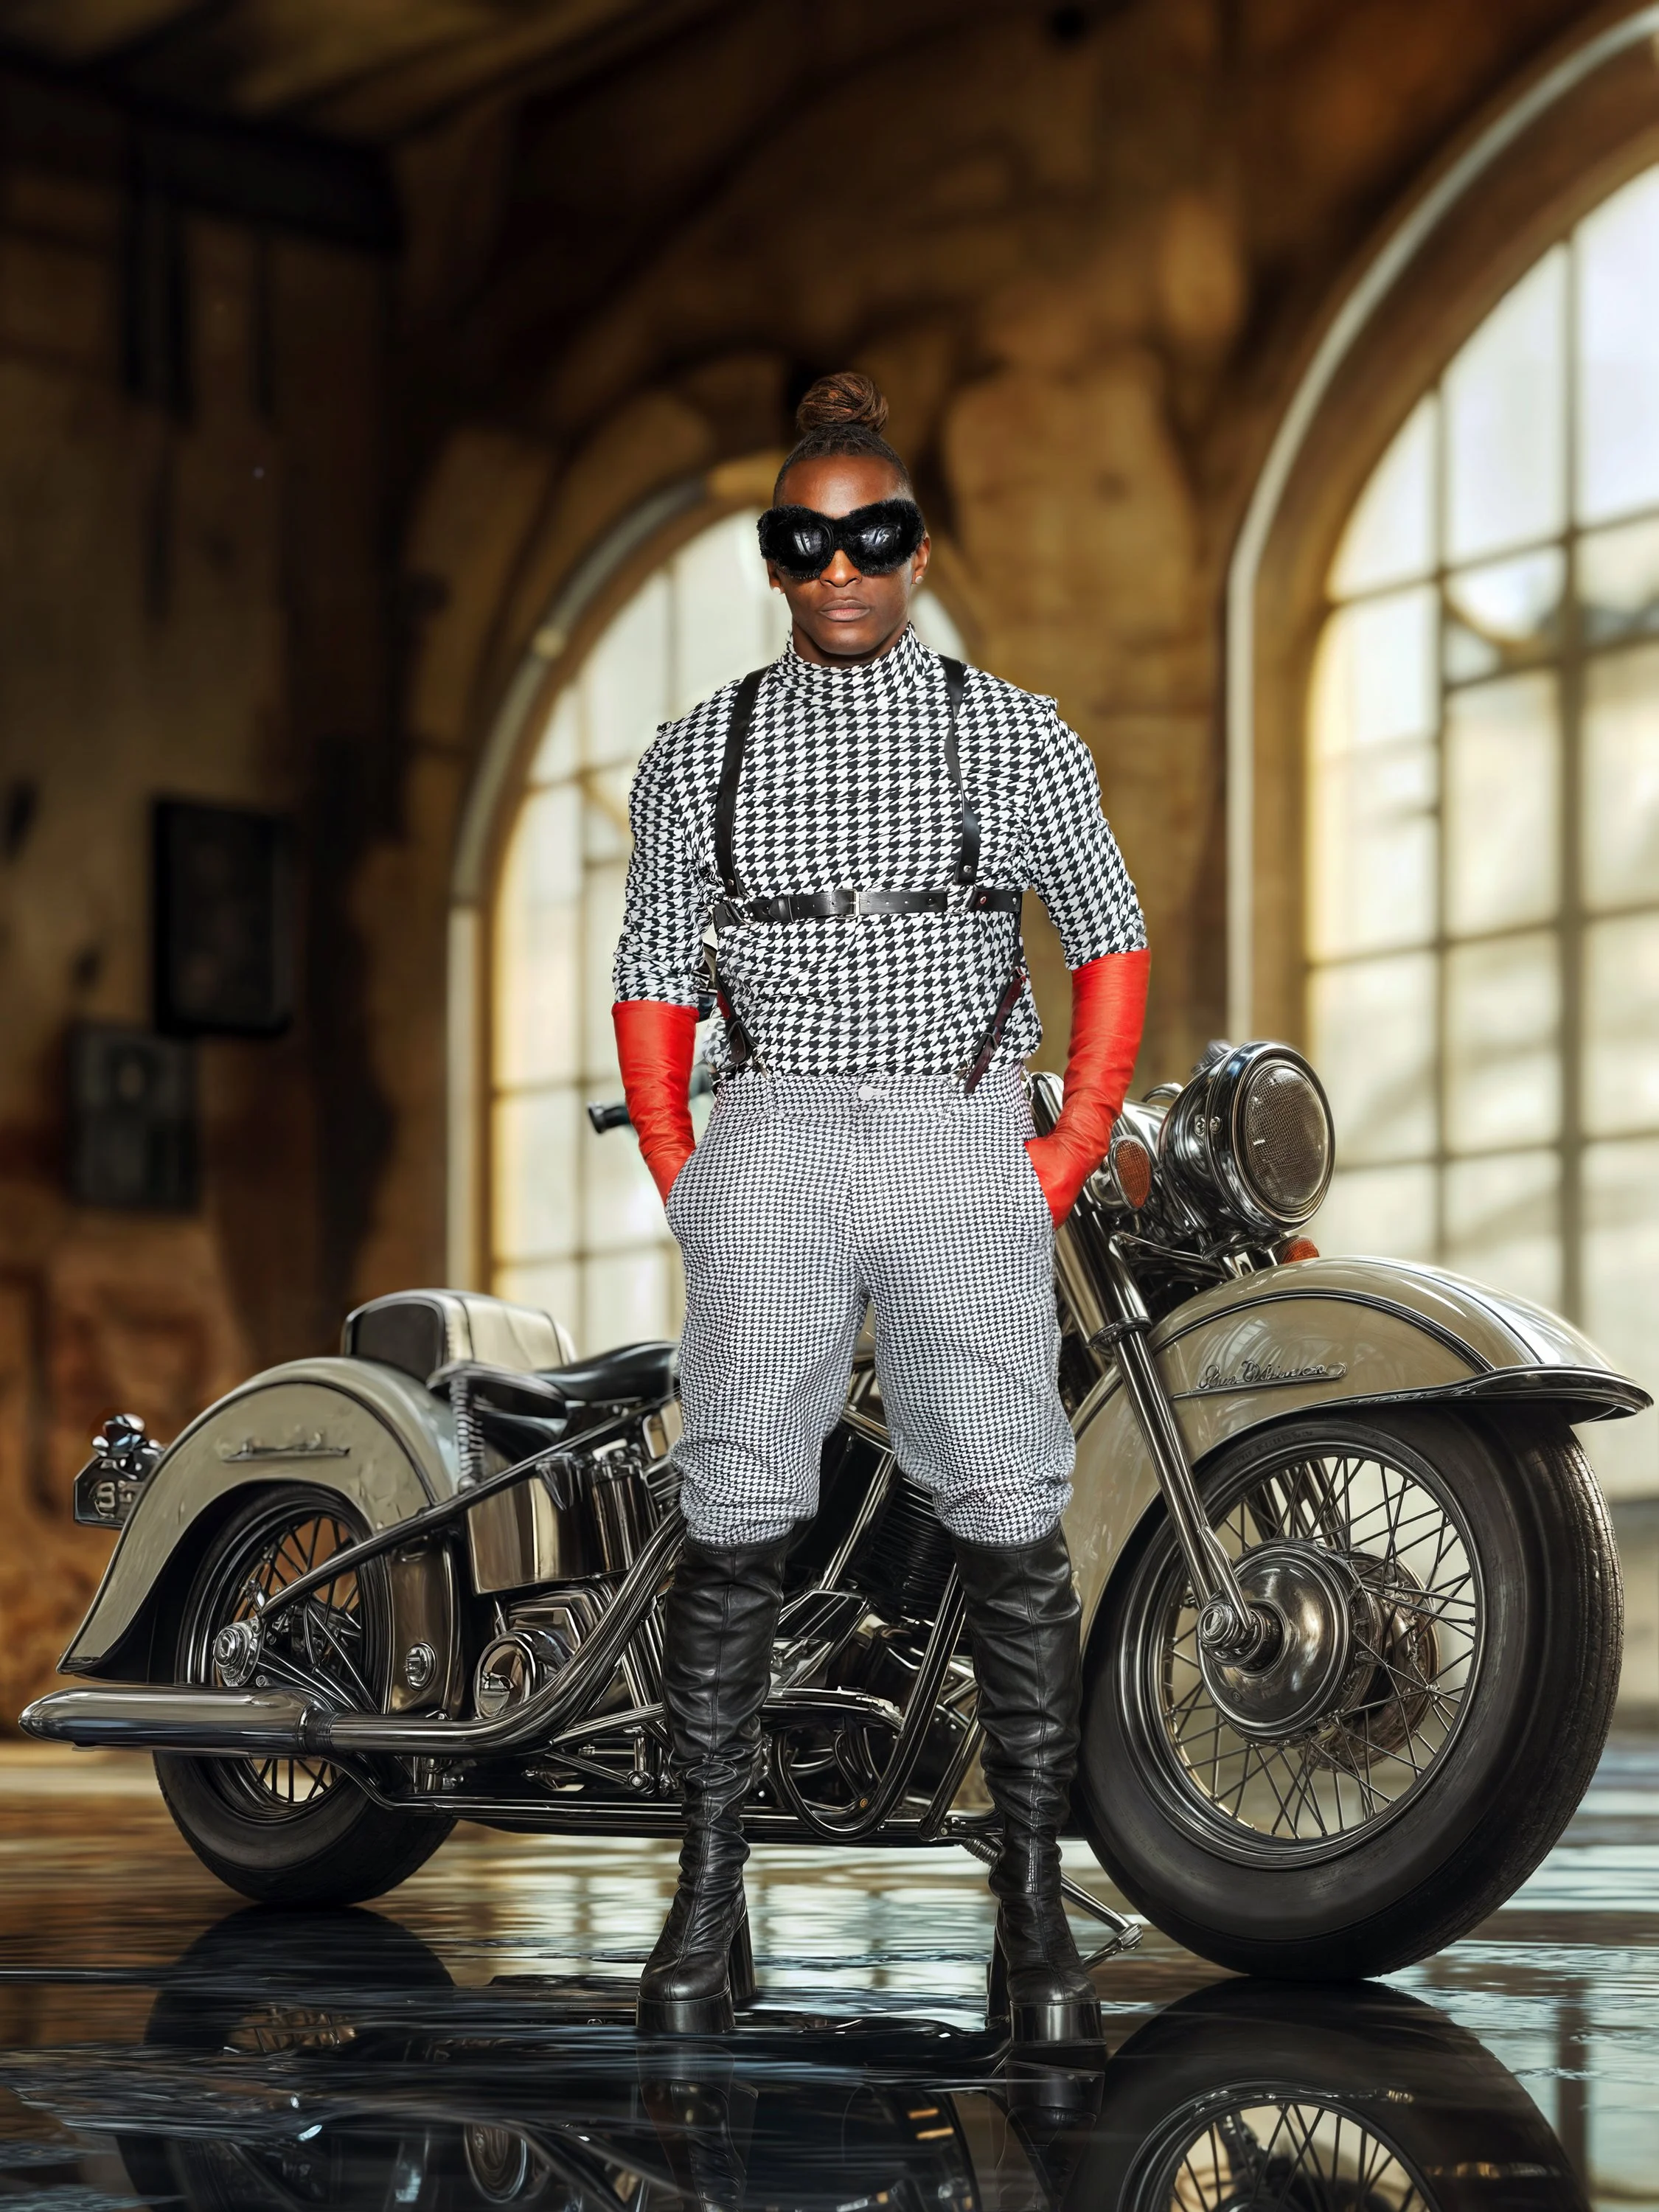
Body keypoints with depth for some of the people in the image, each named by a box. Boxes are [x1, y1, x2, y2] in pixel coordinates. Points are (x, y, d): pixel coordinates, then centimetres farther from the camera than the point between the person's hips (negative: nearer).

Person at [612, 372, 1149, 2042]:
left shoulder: (1016, 737, 7)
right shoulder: (700, 752, 10)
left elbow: (1109, 942, 11)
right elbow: (653, 978, 14)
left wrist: (1069, 1155, 2)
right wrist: (682, 1183, 5)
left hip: (964, 1140, -1)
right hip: (767, 1142, 1)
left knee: (1010, 1522, -5)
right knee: (734, 1521, -3)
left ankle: (1035, 1913, 1)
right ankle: (708, 1903, 4)